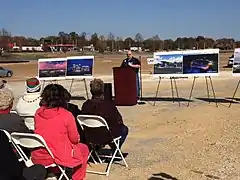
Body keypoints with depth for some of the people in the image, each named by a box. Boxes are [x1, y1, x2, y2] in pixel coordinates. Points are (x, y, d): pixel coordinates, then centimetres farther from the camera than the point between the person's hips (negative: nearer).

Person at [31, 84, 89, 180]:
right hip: (60, 157, -5)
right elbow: (75, 139, -6)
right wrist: (77, 138, 16)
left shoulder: (38, 113, -4)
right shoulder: (66, 115, -17)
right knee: (84, 148, 22)